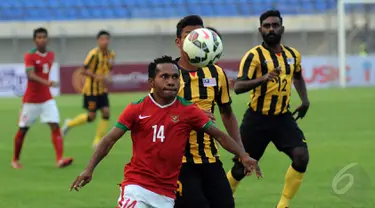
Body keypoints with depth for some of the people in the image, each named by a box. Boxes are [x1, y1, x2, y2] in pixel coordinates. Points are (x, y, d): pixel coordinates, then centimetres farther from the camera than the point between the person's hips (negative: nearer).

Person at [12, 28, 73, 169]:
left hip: (47, 99, 4)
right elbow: (31, 75, -30)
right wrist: (46, 82, -44)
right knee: (23, 130, 8)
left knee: (55, 127, -14)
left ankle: (59, 159, -23)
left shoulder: (51, 55, 4)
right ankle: (15, 160, 27)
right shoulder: (30, 56, -14)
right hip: (31, 100, -4)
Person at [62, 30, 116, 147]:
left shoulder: (111, 55, 2)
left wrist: (107, 78, -6)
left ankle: (98, 142, 3)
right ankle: (70, 124, 24)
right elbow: (85, 70, -17)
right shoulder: (94, 54, -18)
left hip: (102, 89, 6)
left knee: (106, 112, -7)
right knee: (91, 116, -2)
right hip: (91, 89, -6)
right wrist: (97, 77, -29)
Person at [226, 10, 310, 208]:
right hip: (257, 119, -4)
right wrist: (262, 79, -39)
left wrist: (305, 100, 17)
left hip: (283, 117, 4)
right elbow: (238, 87, -24)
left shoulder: (293, 55, 7)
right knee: (241, 168, 5)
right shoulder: (254, 55, -11)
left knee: (301, 156, -17)